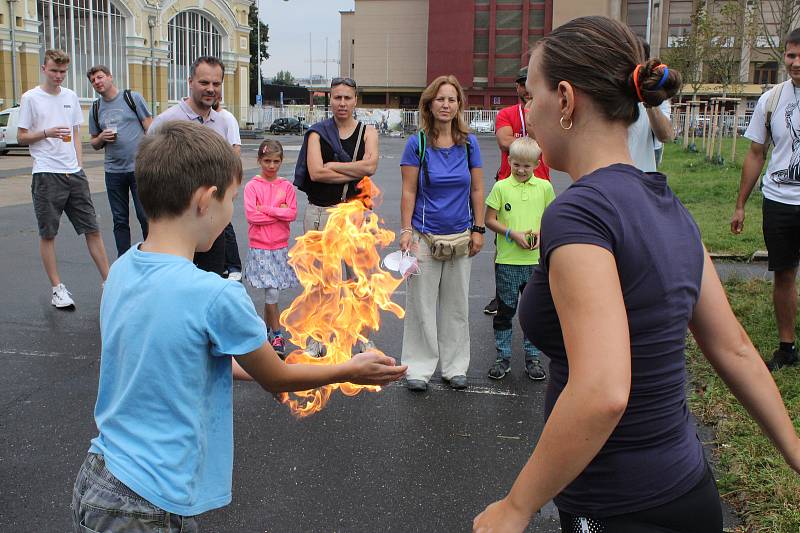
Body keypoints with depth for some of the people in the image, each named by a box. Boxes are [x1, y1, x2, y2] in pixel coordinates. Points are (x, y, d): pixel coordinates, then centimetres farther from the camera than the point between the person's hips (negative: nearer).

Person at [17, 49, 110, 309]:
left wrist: (80, 167, 8)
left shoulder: (71, 97, 12)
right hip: (46, 175, -4)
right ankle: (58, 288, 10)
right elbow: (21, 137, 0)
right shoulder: (31, 98, -2)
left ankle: (108, 280, 11)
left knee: (92, 229, 5)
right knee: (48, 234, 3)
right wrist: (46, 133, -17)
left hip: (74, 173, 4)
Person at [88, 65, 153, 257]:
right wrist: (102, 138, -5)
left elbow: (150, 128, -1)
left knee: (145, 216, -3)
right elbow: (94, 144, 19)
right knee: (120, 220, 8)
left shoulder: (133, 98, 1)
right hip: (113, 171, 4)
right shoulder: (95, 109, 12)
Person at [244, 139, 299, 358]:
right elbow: (251, 215, -13)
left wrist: (266, 209, -12)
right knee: (271, 292, -4)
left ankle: (266, 328, 24)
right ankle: (277, 334, 8)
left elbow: (292, 213, -5)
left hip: (280, 247, 2)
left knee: (270, 291, 7)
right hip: (259, 248, -2)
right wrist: (279, 212, -10)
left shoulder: (287, 187, 4)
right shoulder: (252, 186, -3)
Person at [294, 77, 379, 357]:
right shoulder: (317, 132, 3)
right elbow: (315, 172, -12)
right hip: (320, 212, 0)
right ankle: (316, 340, 18)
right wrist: (356, 172, -11)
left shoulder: (368, 132, 6)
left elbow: (370, 165, -12)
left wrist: (331, 165, -9)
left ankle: (364, 339, 18)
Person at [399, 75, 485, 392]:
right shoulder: (417, 144, -5)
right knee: (421, 304, 4)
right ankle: (419, 368, 16)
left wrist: (478, 230, 4)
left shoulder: (469, 143, 2)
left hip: (460, 236, 3)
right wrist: (406, 231, -9)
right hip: (425, 235, -3)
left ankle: (455, 367, 24)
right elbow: (408, 192, -4)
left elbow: (477, 190, 6)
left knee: (456, 305, 12)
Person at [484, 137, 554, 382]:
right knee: (505, 310, 8)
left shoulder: (544, 187, 4)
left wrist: (541, 234, -8)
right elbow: (489, 220, -1)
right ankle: (503, 357, 20)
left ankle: (532, 357, 23)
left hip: (536, 260, 2)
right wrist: (513, 234, -13)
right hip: (507, 260, -1)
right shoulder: (501, 187, -2)